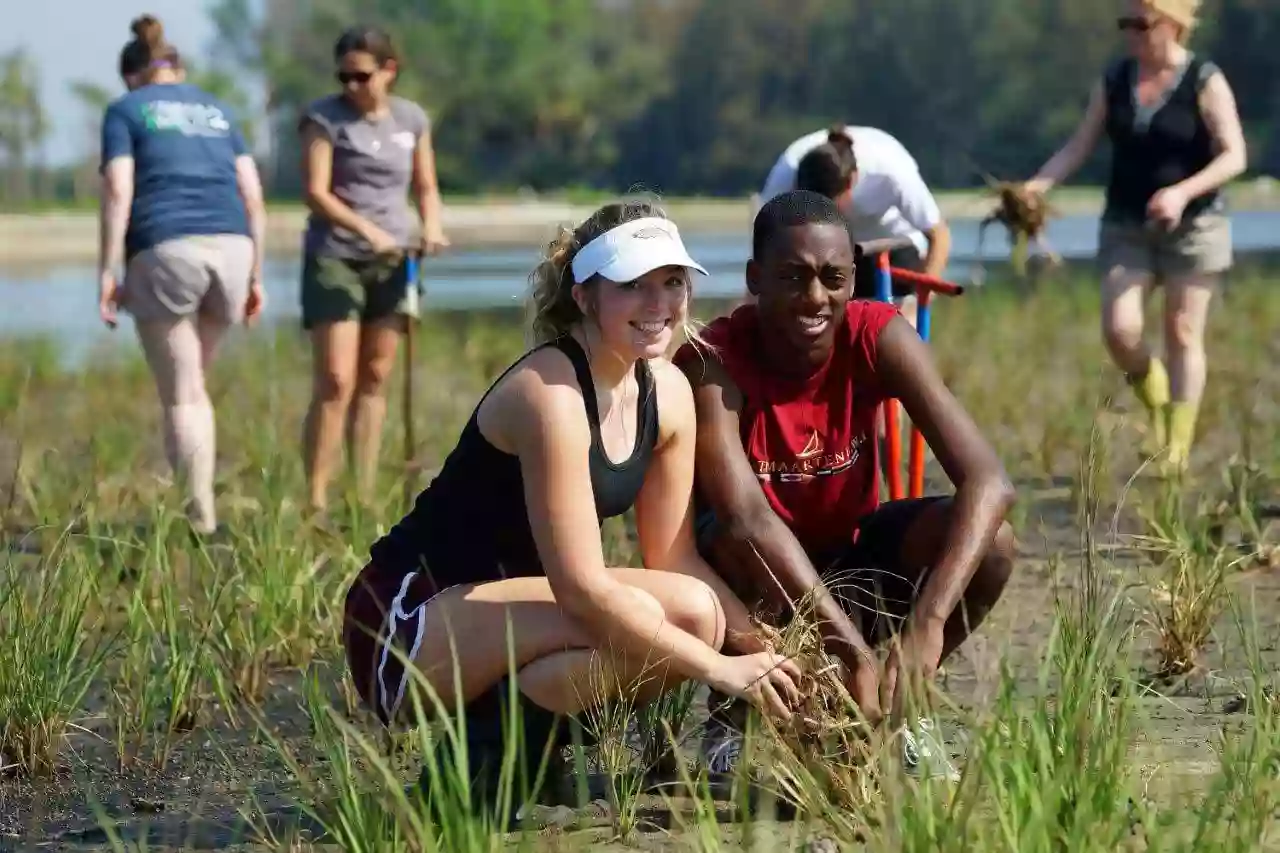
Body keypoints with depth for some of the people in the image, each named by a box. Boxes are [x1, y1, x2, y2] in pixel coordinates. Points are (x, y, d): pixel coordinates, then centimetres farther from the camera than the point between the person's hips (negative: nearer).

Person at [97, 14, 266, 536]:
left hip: (164, 252, -4)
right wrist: (255, 275, 16)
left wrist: (107, 272, -6)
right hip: (230, 251, 4)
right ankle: (190, 495, 13)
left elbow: (118, 191, -4)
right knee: (189, 383, 20)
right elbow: (252, 195, 14)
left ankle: (202, 520, -1)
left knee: (182, 395, 2)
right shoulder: (217, 110, 22)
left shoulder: (124, 110, 10)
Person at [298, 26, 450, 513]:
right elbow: (316, 193, -11)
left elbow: (426, 187, 15)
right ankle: (316, 501, -10)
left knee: (375, 380, 6)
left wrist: (431, 226, -7)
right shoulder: (324, 118, -4)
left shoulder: (412, 120, 8)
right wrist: (368, 231, -25)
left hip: (393, 261, 4)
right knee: (336, 382, -11)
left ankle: (366, 498, 9)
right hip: (335, 257, -4)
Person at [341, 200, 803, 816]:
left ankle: (537, 745, 3)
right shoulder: (550, 392, -23)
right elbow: (581, 589, -27)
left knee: (697, 614, -14)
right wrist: (720, 669, -24)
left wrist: (763, 650, -11)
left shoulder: (667, 392, 1)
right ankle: (481, 762, -12)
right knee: (632, 622, -30)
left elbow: (676, 559, 5)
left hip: (507, 602, 8)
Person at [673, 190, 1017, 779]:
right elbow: (747, 516, -41)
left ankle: (892, 710, 1)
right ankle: (731, 714, -8)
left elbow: (988, 481, -28)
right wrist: (852, 649, -50)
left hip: (845, 560, 3)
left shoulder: (879, 337, -18)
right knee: (742, 545, -38)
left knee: (988, 544, -24)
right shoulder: (712, 362, -26)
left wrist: (928, 621, -44)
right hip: (757, 586, -3)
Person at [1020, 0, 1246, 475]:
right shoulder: (1114, 81, 4)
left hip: (1193, 226, -3)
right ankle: (1156, 404, 18)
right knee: (1119, 330, -10)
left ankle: (1177, 449, 6)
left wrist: (1183, 192, -28)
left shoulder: (1205, 82, -8)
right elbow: (1079, 147, 4)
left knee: (1183, 333, -1)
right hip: (1126, 226, 3)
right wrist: (1038, 185, -13)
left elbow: (1234, 156, -13)